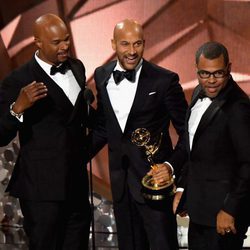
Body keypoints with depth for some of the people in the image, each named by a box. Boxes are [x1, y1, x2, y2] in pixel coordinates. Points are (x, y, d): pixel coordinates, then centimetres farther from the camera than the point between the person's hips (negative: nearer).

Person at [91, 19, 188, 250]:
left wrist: (172, 166, -21)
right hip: (120, 182, 5)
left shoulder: (164, 80, -12)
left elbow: (187, 132, -7)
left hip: (154, 177, -5)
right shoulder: (102, 76, 3)